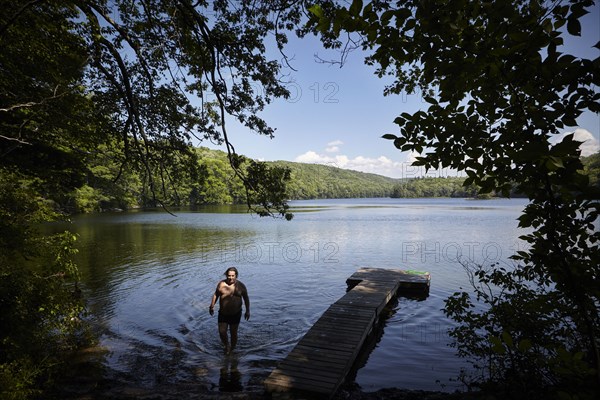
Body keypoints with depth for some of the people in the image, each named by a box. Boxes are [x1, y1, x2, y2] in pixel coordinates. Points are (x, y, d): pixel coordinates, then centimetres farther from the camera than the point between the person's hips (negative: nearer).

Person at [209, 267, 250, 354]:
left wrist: (247, 311, 2)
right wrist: (212, 306, 9)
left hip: (236, 314, -1)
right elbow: (216, 295, 9)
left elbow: (246, 298, 2)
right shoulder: (221, 284, -6)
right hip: (223, 313, 1)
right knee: (222, 332, 0)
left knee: (233, 333, 7)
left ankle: (232, 349, 30)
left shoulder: (241, 286, -8)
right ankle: (227, 345, 29)